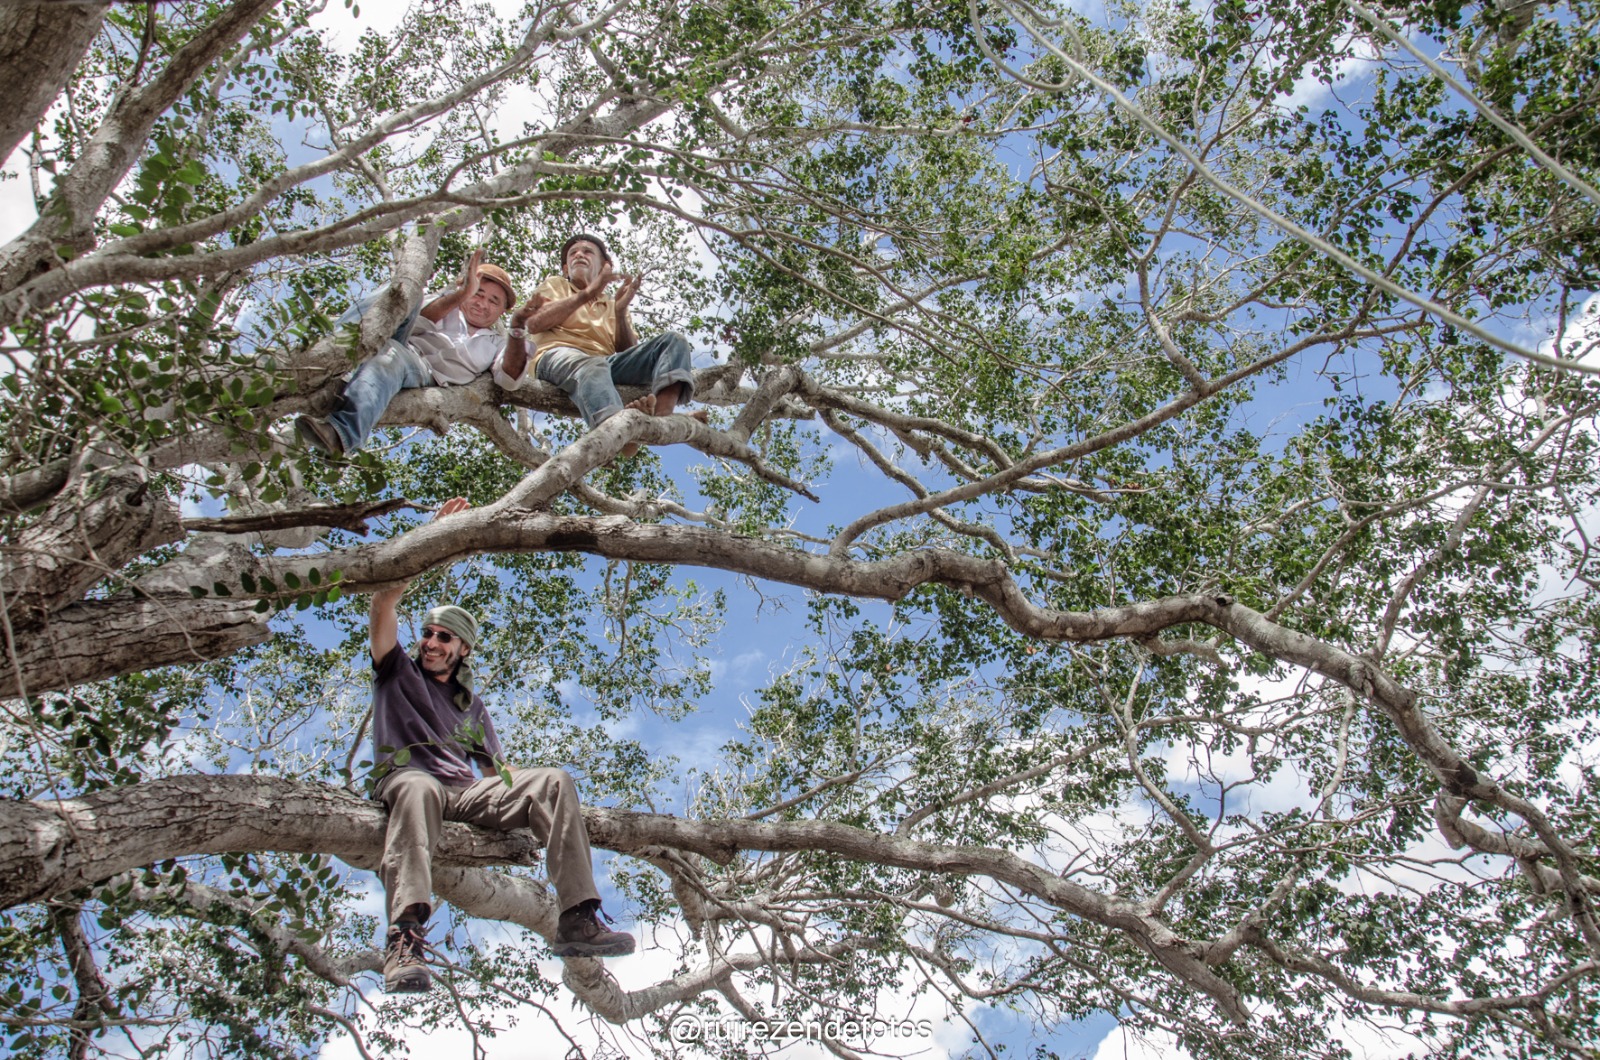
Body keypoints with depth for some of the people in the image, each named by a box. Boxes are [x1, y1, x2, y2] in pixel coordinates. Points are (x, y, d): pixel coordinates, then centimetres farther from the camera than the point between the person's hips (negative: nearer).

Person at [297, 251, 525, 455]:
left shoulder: (495, 343, 28)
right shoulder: (446, 307, 30)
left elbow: (508, 380, 5)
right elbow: (418, 323, 5)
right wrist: (462, 293, -7)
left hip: (424, 376, -2)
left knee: (390, 357, -38)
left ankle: (341, 433, -65)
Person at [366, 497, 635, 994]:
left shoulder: (472, 705, 31)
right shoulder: (398, 672, 20)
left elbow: (496, 770, 26)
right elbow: (385, 601, 8)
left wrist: (537, 801, 5)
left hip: (466, 793, 4)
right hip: (405, 779, -4)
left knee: (553, 781, -20)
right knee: (420, 788, -42)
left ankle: (577, 919, -32)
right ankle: (405, 937, -59)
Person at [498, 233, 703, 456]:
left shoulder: (612, 304, 33)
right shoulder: (555, 285, 27)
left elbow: (630, 353, 17)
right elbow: (533, 324, 4)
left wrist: (620, 312, 1)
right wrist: (586, 295, 1)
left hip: (608, 362, 4)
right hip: (559, 357, -4)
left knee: (674, 341, -15)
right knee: (592, 366, -40)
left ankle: (662, 413, -46)